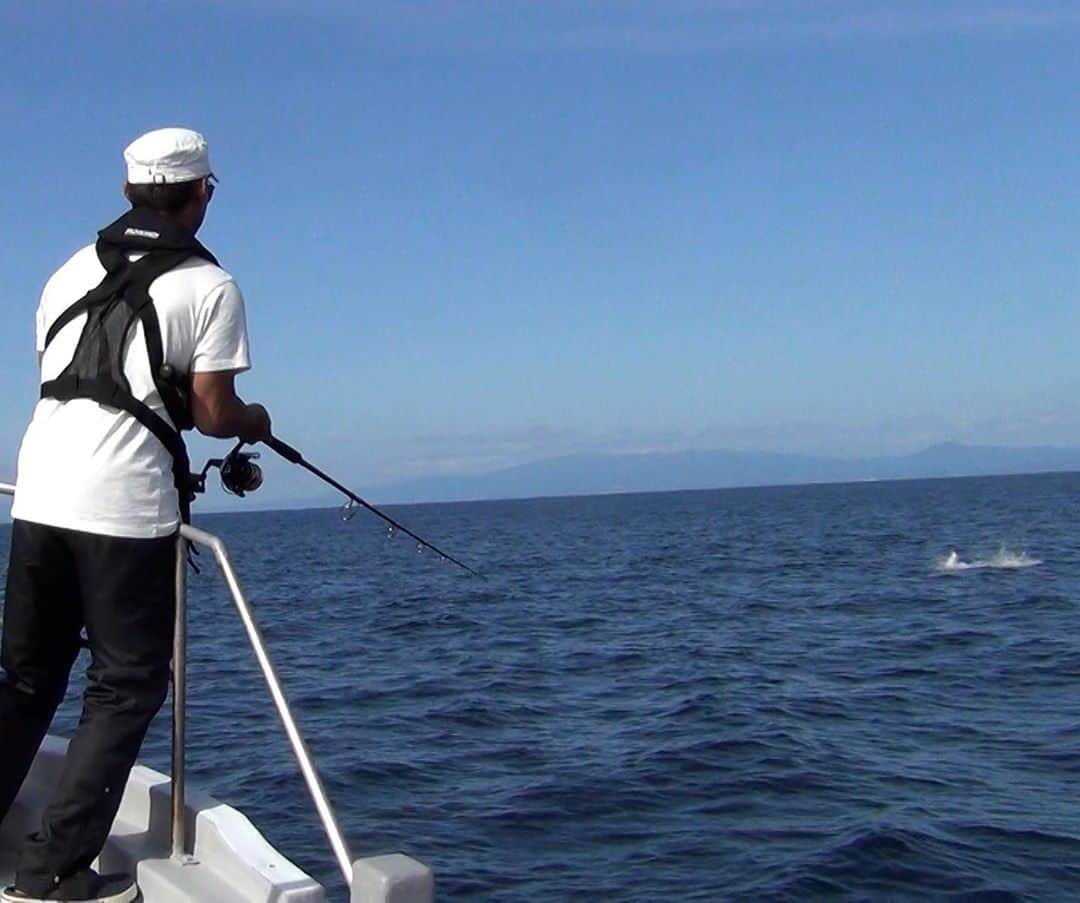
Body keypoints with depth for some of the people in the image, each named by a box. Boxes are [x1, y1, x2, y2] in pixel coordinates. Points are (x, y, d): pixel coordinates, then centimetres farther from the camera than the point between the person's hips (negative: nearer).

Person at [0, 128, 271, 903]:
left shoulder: (73, 271, 16)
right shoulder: (208, 285, -1)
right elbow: (211, 412, -5)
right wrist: (255, 422, 16)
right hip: (125, 506, -6)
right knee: (127, 687, 5)